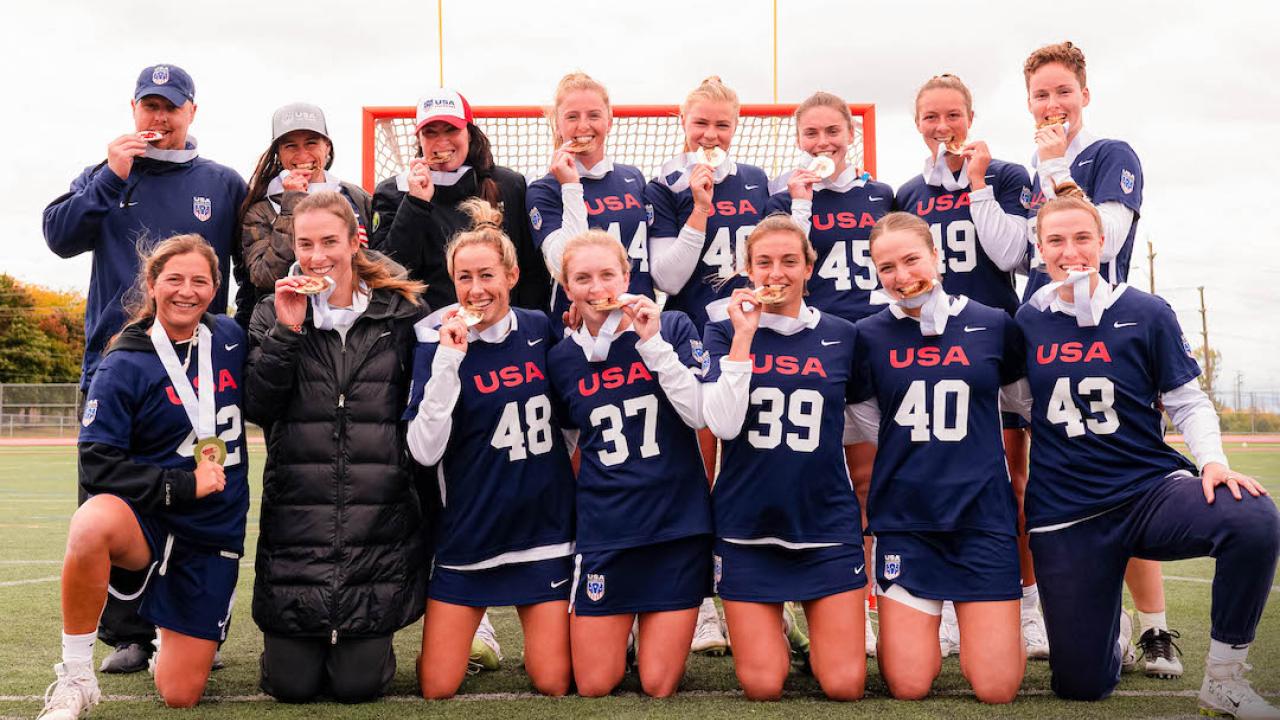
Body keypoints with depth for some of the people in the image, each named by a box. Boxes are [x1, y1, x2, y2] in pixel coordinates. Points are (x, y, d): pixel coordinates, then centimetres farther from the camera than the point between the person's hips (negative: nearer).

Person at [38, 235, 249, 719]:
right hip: (148, 519, -3)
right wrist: (183, 485, -19)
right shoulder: (124, 366, -8)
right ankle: (75, 679, -21)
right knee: (92, 524, -40)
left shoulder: (230, 339, 4)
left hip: (215, 531, 3)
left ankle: (173, 640, 37)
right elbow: (97, 467, -12)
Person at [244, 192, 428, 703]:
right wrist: (287, 331, -12)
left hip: (379, 521, -1)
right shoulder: (273, 315, 8)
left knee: (358, 684, -2)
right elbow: (257, 408, -3)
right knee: (291, 684, 1)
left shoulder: (401, 312, 5)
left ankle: (366, 642, 32)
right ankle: (300, 641, 35)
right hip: (296, 518, 1)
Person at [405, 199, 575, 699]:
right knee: (436, 688, 2)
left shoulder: (540, 329, 1)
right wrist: (449, 359, -24)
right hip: (469, 536, -2)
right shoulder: (438, 342, -9)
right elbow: (425, 451, -20)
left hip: (544, 530, 2)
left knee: (553, 684, -1)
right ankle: (473, 625, 31)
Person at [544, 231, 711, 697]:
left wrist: (653, 342, -19)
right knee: (593, 686, 5)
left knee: (659, 686, 2)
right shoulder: (562, 358, 3)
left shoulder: (673, 327, -3)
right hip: (604, 531, 2)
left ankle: (657, 625, 32)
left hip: (678, 523, -2)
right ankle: (621, 619, 33)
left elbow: (699, 414, -14)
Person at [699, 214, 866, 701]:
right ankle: (772, 637, 33)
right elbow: (722, 424, -14)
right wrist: (744, 335, -16)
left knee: (845, 686, -2)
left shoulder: (841, 336, 3)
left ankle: (817, 635, 29)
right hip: (747, 528, -1)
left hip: (827, 526, 1)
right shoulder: (725, 330, 0)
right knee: (762, 687, 1)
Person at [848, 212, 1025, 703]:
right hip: (903, 519, 1)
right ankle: (921, 631, 28)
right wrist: (912, 458, 9)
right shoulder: (869, 336, 0)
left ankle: (1001, 627, 27)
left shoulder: (993, 325, -1)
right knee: (908, 686, -4)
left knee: (996, 689, -5)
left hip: (984, 516, 0)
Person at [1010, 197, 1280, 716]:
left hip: (1150, 489, -1)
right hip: (1064, 514, 1)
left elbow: (1188, 402, 3)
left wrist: (1214, 461, -16)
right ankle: (1115, 632, 39)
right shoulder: (1029, 322, 2)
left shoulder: (1147, 315, -2)